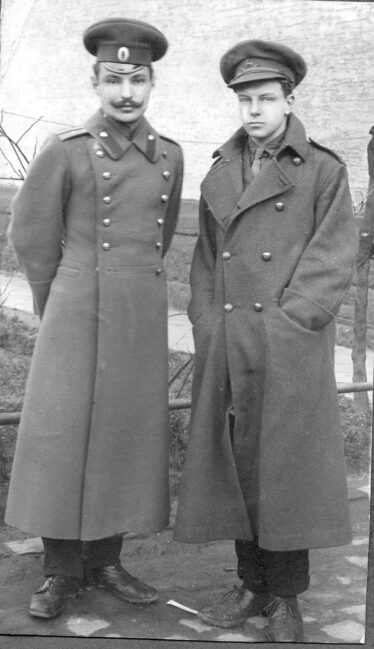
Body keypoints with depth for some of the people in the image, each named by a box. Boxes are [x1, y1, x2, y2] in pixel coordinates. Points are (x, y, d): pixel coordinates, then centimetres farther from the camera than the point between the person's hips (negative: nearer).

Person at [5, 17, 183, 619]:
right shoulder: (66, 150, -4)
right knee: (60, 435, -1)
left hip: (144, 320, 4)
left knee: (128, 436, 7)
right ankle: (61, 570, 13)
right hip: (77, 317, -3)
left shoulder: (170, 156, 7)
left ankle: (104, 560, 20)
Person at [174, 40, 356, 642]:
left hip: (290, 350, -4)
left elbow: (333, 261, -5)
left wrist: (287, 321, -12)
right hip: (227, 349, 4)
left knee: (287, 467, 1)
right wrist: (207, 324, 4)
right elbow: (206, 258, 16)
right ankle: (252, 585, 23)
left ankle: (286, 597, 16)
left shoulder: (323, 170, 0)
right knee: (234, 465, 8)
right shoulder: (219, 173, 14)